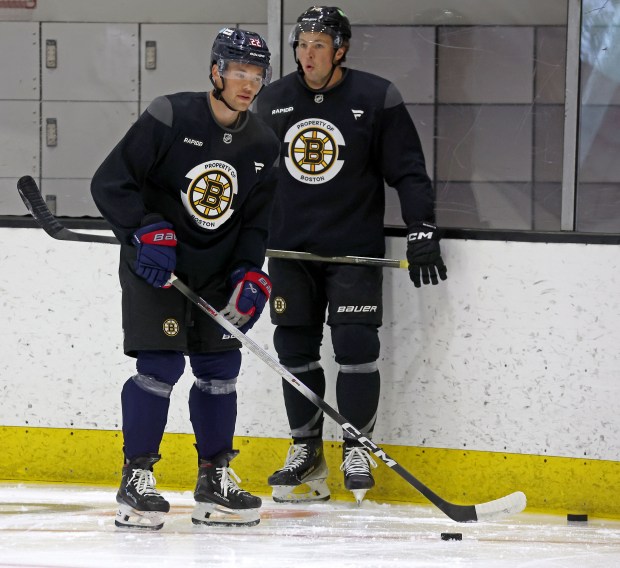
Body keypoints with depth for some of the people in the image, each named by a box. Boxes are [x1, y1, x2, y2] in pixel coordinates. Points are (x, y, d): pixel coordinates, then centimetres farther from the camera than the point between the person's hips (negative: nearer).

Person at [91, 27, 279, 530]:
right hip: (155, 264, -6)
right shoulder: (169, 118, -15)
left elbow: (256, 219, 10)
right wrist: (148, 231, -25)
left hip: (216, 273, 6)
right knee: (161, 366, -14)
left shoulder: (263, 145, 2)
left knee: (221, 368, 5)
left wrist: (250, 273, -5)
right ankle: (136, 479, -7)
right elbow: (109, 183, -15)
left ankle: (215, 479, 16)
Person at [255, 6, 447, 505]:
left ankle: (358, 449, 4)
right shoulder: (273, 102, 6)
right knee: (294, 348, 3)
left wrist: (422, 232, -11)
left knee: (355, 345, -9)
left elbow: (409, 172, -4)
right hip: (290, 248, 4)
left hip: (354, 251, -3)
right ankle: (306, 451, 13)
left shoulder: (376, 99, -5)